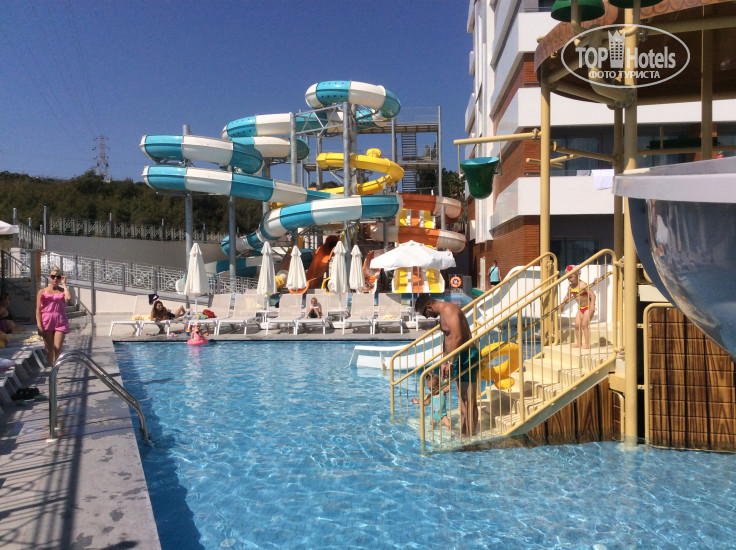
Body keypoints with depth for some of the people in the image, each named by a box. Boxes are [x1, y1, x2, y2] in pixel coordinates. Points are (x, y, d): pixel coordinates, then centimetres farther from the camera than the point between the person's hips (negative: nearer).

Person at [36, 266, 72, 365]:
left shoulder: (63, 291, 9)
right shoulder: (42, 292, 7)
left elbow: (69, 297, -16)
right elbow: (38, 310, 2)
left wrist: (64, 284, -4)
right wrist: (39, 326, -8)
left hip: (60, 322, 0)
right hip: (46, 323, 0)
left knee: (58, 349, -7)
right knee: (49, 349, 5)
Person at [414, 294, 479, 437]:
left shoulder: (449, 309, -17)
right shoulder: (443, 312, 15)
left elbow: (457, 337, -26)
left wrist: (450, 363, -24)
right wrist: (444, 362, 22)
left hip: (466, 357, -11)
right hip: (457, 358, 11)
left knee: (470, 401, -4)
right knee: (462, 399, 17)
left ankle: (470, 436, 2)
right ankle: (463, 433, 27)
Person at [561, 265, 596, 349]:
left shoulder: (583, 285, -24)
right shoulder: (570, 287, -2)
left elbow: (592, 294, -28)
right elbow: (568, 296, 16)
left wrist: (592, 305, -40)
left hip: (588, 307, -7)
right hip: (580, 308, 7)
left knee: (584, 324, -11)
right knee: (577, 325, 4)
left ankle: (587, 344, -4)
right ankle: (578, 343, 15)